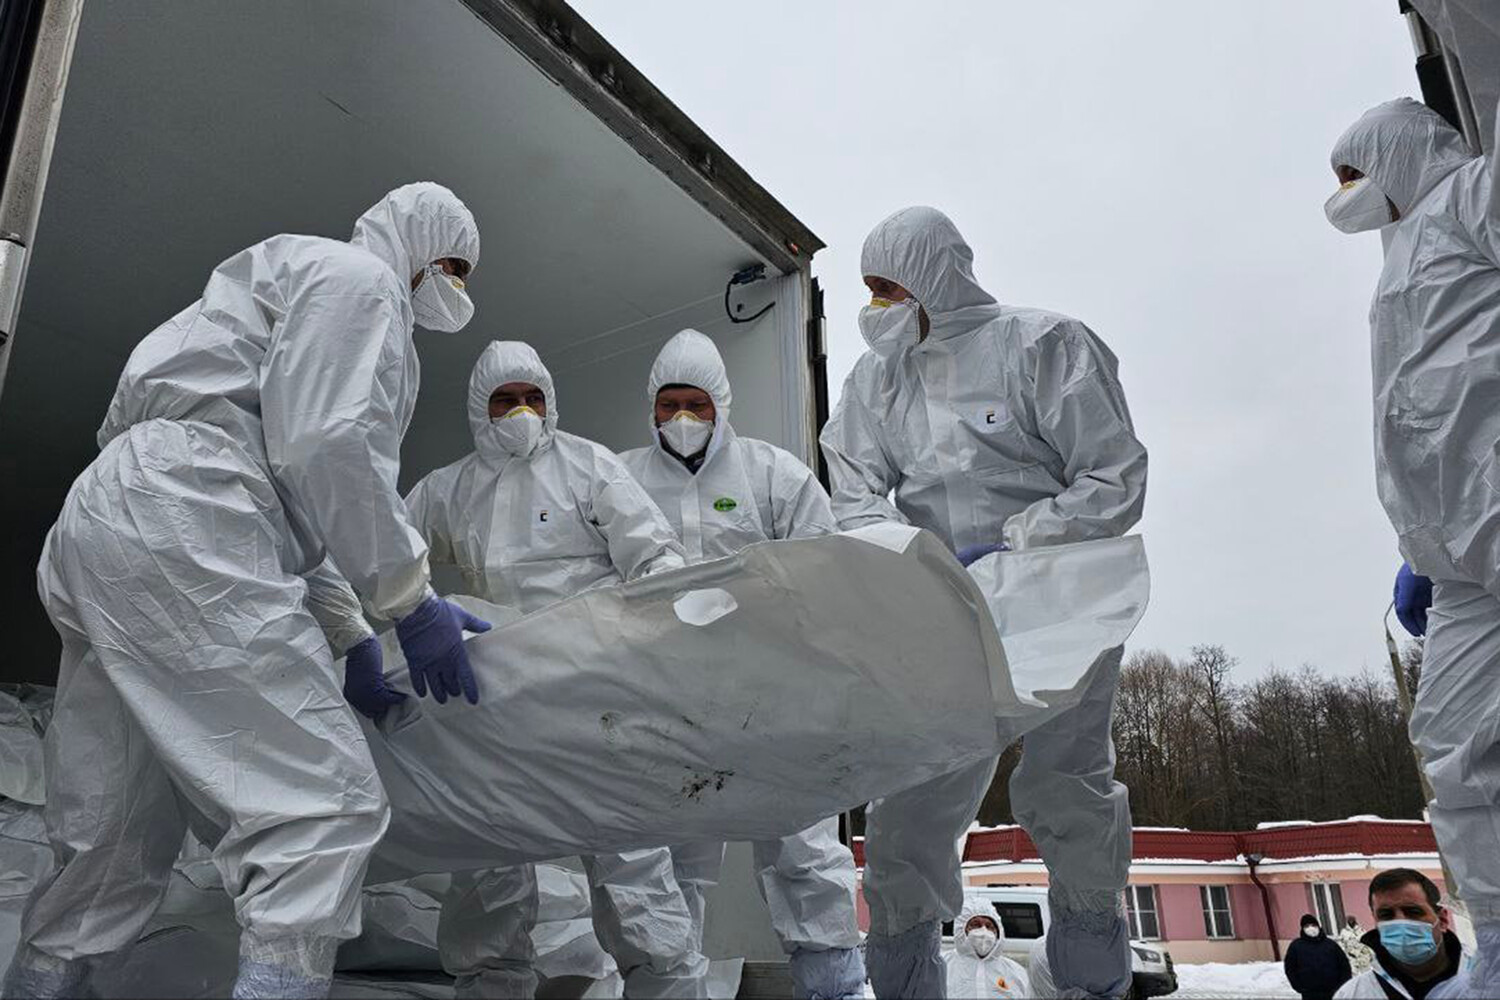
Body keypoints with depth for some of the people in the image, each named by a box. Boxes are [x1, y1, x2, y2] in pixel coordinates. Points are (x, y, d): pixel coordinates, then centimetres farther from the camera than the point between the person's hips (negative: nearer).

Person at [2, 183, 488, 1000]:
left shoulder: (304, 291, 35)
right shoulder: (357, 275, 5)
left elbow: (292, 503, 31)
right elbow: (324, 447, -12)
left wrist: (351, 638, 28)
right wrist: (408, 599, -7)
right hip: (178, 526, -11)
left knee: (112, 850, 12)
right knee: (323, 805, -16)